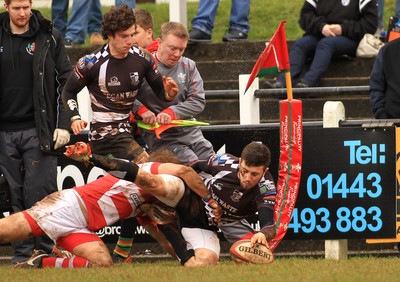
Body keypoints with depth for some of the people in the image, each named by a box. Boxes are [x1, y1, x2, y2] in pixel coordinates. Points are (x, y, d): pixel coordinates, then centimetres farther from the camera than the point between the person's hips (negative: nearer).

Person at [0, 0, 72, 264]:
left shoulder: (49, 37, 2)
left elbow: (66, 81, 2)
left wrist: (63, 124, -5)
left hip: (38, 131, -3)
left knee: (39, 192, -8)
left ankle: (46, 248, -2)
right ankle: (22, 251, 9)